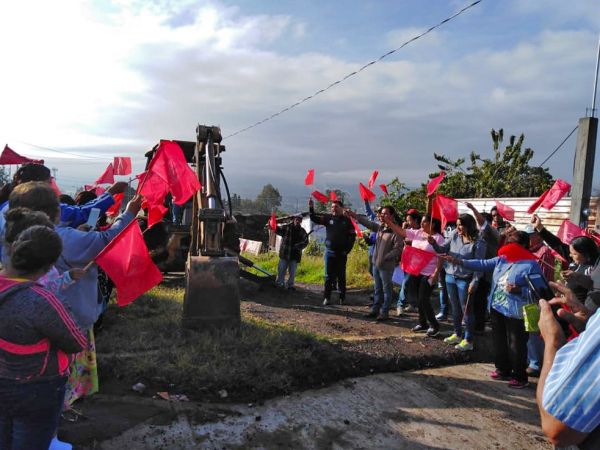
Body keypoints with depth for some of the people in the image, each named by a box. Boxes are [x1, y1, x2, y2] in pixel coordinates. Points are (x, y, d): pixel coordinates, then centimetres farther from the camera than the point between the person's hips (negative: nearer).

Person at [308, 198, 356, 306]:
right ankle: (326, 297, 8)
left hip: (341, 253, -1)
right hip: (329, 251, 1)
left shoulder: (347, 220, 0)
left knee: (341, 276, 8)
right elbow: (315, 219, -4)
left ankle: (342, 297, 16)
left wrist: (347, 250, -7)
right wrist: (311, 208, -20)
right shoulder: (328, 218, 3)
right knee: (328, 276, 4)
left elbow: (352, 236, 0)